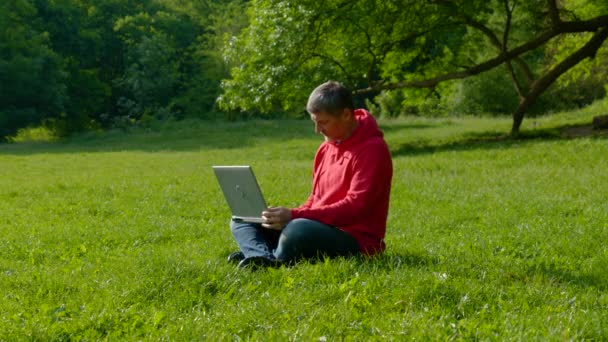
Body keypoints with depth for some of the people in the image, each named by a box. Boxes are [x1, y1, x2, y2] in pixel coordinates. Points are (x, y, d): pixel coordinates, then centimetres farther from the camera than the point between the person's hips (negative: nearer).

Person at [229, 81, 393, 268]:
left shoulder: (372, 149, -11)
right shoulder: (326, 148, 15)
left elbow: (355, 207, -20)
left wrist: (294, 216, -25)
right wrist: (288, 217, -2)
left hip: (356, 239, -9)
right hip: (322, 230, 9)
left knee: (298, 230, -40)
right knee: (241, 221, 2)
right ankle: (268, 259, -28)